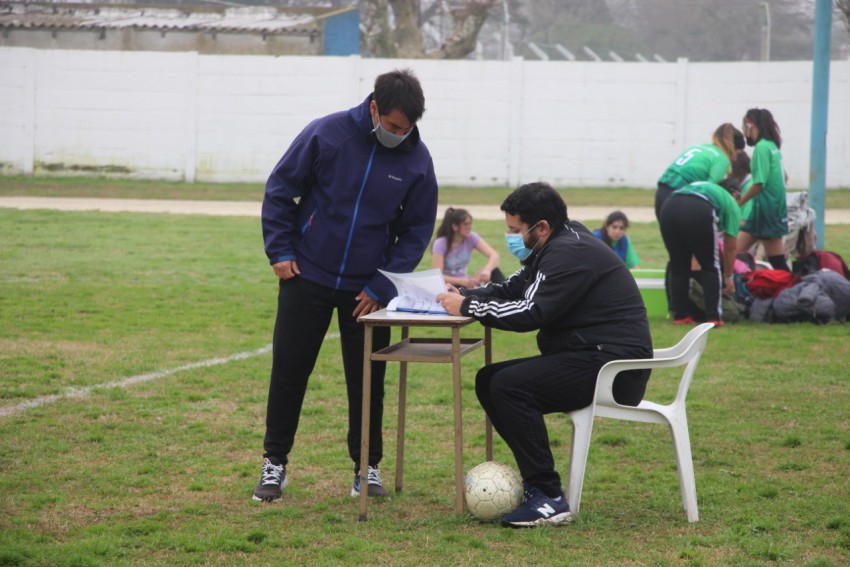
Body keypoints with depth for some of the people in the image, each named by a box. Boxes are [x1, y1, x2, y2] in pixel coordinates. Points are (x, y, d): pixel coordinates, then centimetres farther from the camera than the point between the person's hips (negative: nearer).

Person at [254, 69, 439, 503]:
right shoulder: (326, 134, -13)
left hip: (367, 288, 1)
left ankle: (367, 467, 20)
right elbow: (279, 190, -2)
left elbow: (417, 231, 1)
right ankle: (274, 462, 16)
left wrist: (382, 286, -7)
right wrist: (280, 251, -8)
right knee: (289, 371, 3)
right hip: (308, 276, -1)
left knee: (368, 380, 5)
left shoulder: (417, 159, -6)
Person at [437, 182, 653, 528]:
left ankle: (549, 500, -22)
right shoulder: (557, 246, 15)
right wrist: (466, 294, 2)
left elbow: (530, 313, -24)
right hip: (589, 356, 11)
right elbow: (513, 289, 18)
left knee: (509, 386, -24)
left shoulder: (571, 253, -17)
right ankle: (535, 475, 8)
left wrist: (467, 307, -15)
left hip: (615, 366, -11)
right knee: (489, 381, 7)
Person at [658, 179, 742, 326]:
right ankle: (713, 317, 10)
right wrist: (728, 277, 41)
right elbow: (730, 247, 28)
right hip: (698, 212, -4)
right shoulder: (731, 204, 28)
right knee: (711, 267, 13)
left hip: (669, 207, 5)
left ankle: (680, 315, 22)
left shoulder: (705, 187, 43)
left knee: (678, 266, 20)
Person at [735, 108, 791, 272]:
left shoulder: (761, 148, -15)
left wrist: (739, 202, -9)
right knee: (736, 252, 7)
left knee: (778, 262, -7)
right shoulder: (772, 146, 12)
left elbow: (759, 183, -19)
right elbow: (784, 177, 19)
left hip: (766, 209, -10)